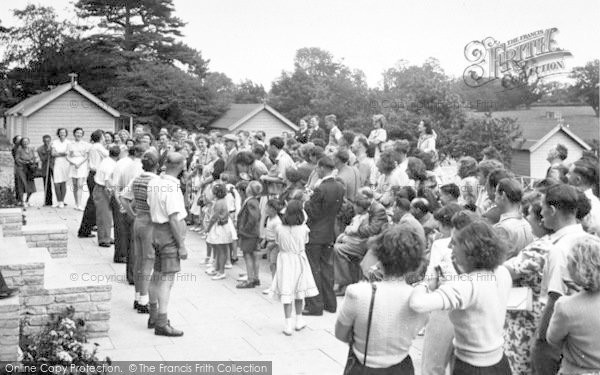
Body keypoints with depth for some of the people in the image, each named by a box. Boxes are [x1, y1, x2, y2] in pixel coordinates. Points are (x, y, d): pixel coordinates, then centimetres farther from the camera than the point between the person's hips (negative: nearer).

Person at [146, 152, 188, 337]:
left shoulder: (154, 182, 6)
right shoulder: (172, 189, -20)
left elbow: (151, 207, 13)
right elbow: (174, 219, -22)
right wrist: (181, 245, -18)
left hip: (157, 231, 9)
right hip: (170, 234, -9)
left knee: (157, 275, 17)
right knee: (167, 279, -6)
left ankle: (153, 316, 30)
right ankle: (161, 323, -4)